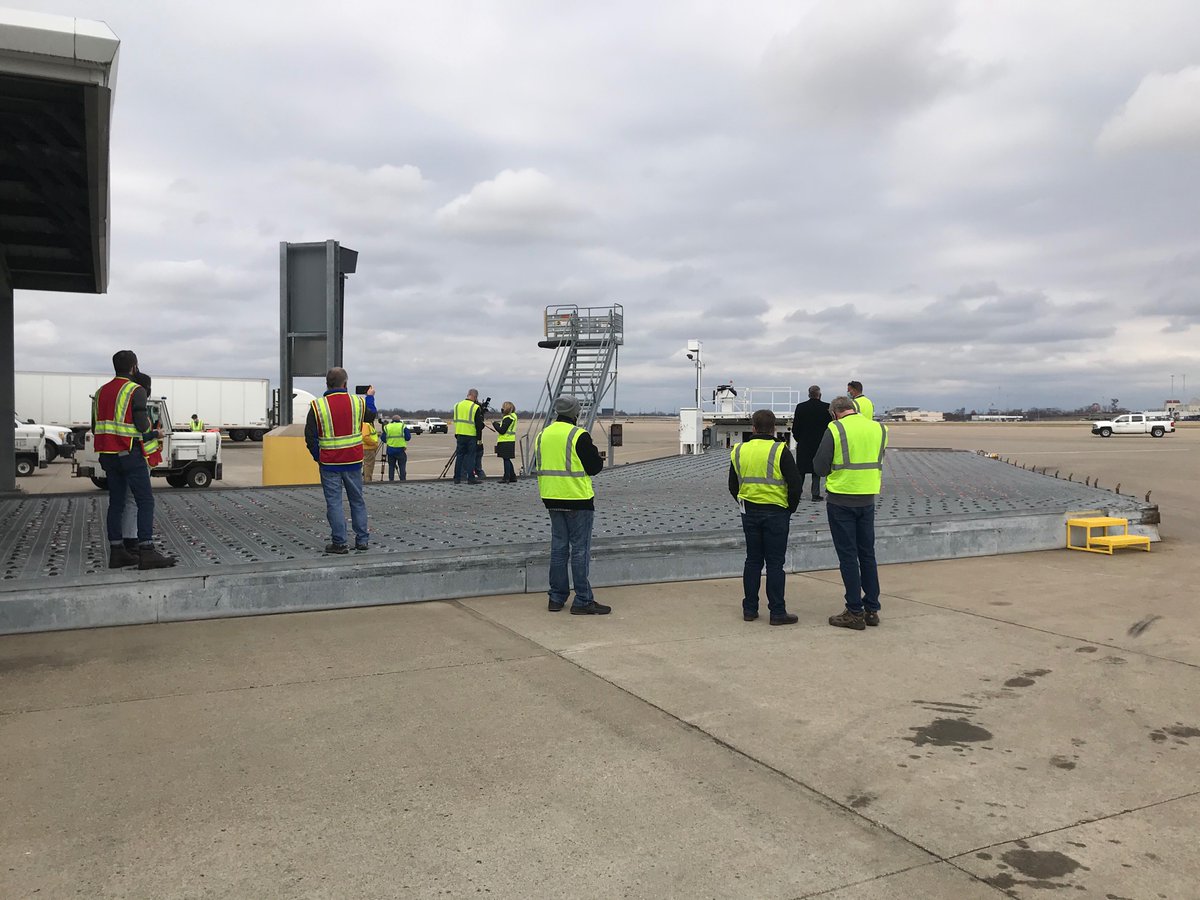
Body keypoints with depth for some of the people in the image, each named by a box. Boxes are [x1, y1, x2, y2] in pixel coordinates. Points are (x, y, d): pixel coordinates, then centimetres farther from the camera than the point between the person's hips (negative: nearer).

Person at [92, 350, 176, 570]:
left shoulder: (101, 392, 13)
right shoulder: (136, 391, -10)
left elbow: (96, 427, 14)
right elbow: (142, 426, -15)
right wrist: (155, 434, 5)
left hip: (108, 456, 8)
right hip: (130, 454, -8)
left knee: (116, 503, 9)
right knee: (145, 502, -7)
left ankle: (117, 552, 9)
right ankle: (147, 553, -12)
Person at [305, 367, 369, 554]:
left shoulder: (317, 406, -9)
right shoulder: (358, 402, -3)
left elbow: (310, 437, -7)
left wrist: (318, 457, 7)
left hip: (329, 463, -2)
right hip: (354, 461, 3)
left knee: (334, 502, 4)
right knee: (357, 500, 14)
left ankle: (339, 543, 5)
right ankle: (362, 540, 18)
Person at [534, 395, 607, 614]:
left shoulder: (543, 435, 8)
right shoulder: (579, 436, -14)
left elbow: (539, 467, 16)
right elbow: (595, 467, -11)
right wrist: (594, 452, 8)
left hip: (552, 499, 7)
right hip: (577, 499, -6)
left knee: (558, 547, 13)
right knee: (580, 549, -1)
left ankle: (556, 598, 18)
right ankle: (583, 601, 3)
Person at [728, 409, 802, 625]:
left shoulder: (738, 451, 3)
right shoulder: (780, 451, -11)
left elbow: (733, 486, 10)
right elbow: (795, 484, -12)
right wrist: (791, 508, 2)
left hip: (749, 513, 4)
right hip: (776, 513, -4)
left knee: (753, 561, 13)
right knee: (775, 563, 1)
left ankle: (750, 609, 17)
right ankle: (777, 612, 5)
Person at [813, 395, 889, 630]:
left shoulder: (835, 429, -12)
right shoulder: (879, 428, 4)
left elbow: (820, 467, -10)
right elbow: (877, 462, 13)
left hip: (841, 500, -5)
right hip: (868, 499, 5)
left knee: (848, 556, 2)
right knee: (867, 554, 14)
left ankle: (855, 612, 5)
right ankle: (872, 609, 19)